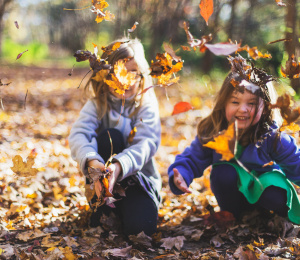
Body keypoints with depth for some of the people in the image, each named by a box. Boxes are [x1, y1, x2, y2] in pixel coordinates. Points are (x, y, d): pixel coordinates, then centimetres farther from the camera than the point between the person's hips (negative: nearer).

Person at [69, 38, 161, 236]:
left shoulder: (147, 106, -8)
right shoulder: (97, 105, -5)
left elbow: (146, 143, -25)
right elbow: (78, 135, -23)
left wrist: (119, 166, -45)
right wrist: (92, 162, -46)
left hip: (140, 178, -1)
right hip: (104, 176, 1)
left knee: (140, 225, -30)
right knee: (109, 136, -28)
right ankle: (103, 206, -16)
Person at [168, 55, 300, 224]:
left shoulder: (273, 137, -20)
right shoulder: (211, 133, -16)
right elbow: (192, 159, -10)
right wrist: (180, 175, -31)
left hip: (266, 187, -1)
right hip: (234, 194, 2)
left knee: (278, 199, -33)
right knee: (222, 172, -29)